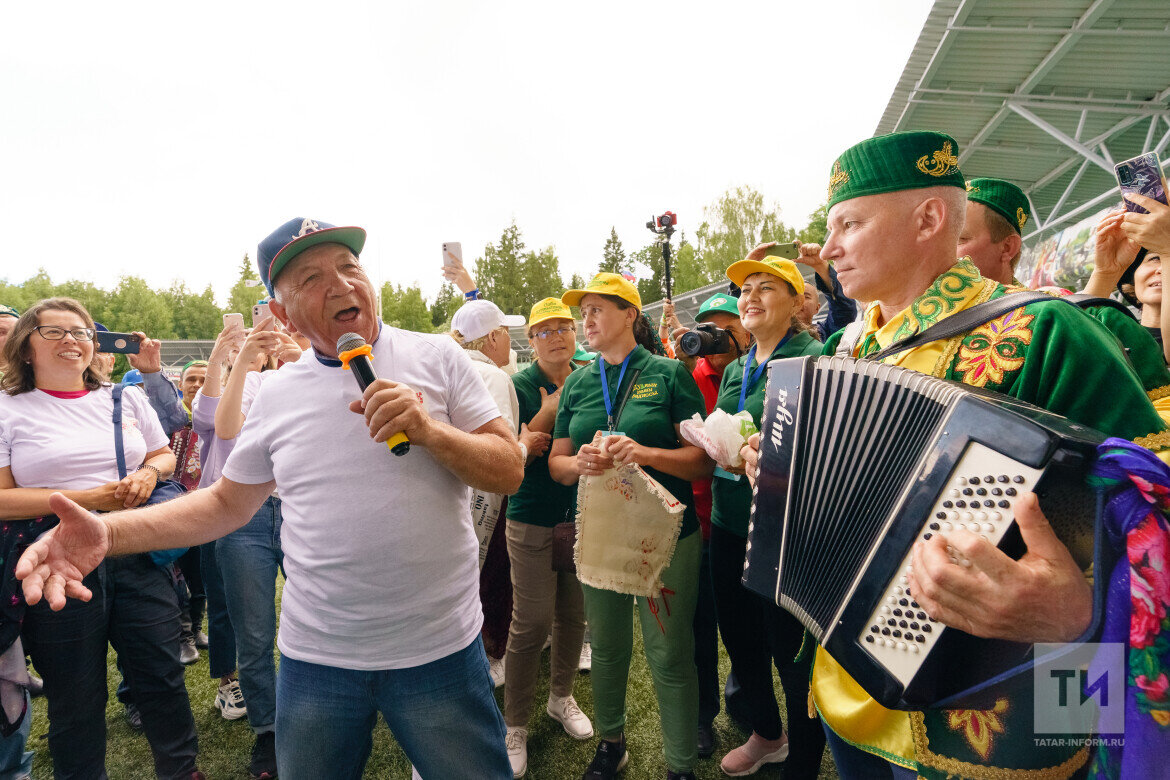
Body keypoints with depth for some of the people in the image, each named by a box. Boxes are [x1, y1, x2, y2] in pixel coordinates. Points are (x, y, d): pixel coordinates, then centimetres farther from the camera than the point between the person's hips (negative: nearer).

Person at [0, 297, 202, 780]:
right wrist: (88, 497, -16)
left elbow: (165, 454, 18)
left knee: (163, 677, 9)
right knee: (76, 699, 11)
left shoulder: (125, 398, 10)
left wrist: (150, 472, -4)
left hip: (136, 556, 3)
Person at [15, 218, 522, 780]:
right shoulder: (277, 395, 3)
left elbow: (510, 472, -6)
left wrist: (431, 431, -23)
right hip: (316, 659, 3)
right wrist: (108, 532, -4)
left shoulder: (435, 357, -5)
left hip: (439, 649, -2)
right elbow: (227, 503, 12)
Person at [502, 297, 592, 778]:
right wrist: (549, 411, -17)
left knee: (573, 614, 14)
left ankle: (561, 698, 38)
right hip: (534, 520, -4)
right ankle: (515, 726, 19)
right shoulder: (518, 387, -7)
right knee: (531, 623, 0)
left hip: (582, 516, 4)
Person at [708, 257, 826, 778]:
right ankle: (765, 735, 47)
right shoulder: (736, 370, 13)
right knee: (739, 637, 21)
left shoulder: (814, 360, -10)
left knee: (791, 651, 7)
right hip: (729, 524, 8)